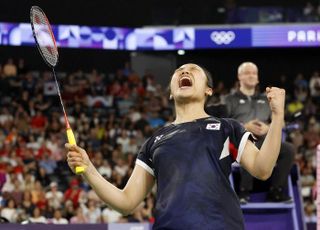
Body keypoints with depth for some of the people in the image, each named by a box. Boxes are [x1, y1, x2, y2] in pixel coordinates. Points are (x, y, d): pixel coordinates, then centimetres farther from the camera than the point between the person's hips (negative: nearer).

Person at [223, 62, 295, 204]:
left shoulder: (265, 100, 30)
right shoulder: (231, 100, 18)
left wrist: (268, 128, -3)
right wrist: (244, 127, -12)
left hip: (264, 140, 4)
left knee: (288, 149, -26)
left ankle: (276, 192, -22)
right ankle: (244, 191, -34)